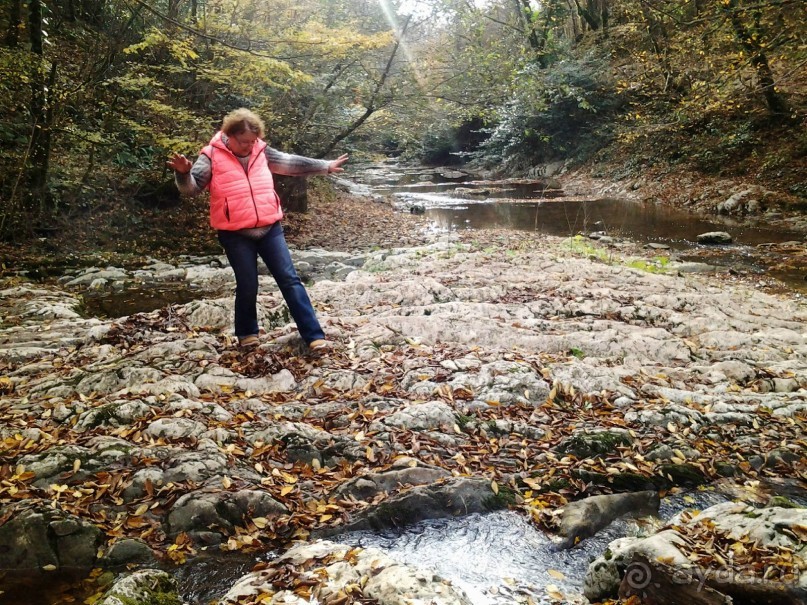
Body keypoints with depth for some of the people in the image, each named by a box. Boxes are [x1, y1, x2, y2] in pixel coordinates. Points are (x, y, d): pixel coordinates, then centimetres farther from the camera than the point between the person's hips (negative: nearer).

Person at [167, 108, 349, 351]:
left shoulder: (261, 151, 7)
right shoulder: (212, 157, -5)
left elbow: (291, 163, 17)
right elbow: (191, 187, -11)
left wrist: (325, 166, 21)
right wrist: (183, 173, -33)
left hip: (270, 229, 4)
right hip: (236, 235, -3)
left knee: (290, 280, 1)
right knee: (247, 286, 2)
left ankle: (314, 336, 4)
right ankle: (247, 332, 29)